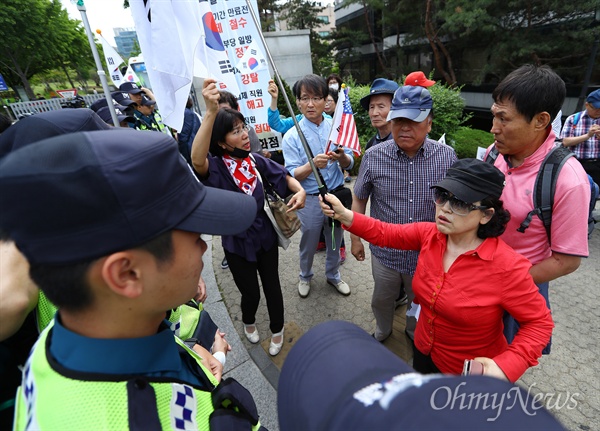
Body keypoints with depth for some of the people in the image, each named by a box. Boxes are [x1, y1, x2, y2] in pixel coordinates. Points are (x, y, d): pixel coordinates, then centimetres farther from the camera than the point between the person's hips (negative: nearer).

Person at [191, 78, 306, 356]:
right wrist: (211, 112, -53)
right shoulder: (215, 167, -19)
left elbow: (285, 177, 5)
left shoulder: (256, 161, -5)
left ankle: (277, 330, 44)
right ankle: (248, 322, 51)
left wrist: (300, 190, -17)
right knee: (250, 293, 13)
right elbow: (197, 160, -42)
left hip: (265, 236, 3)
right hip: (237, 243, -3)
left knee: (272, 287, 16)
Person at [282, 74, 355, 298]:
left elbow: (349, 164, -1)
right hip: (310, 200, -2)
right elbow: (291, 175, -14)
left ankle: (333, 275, 46)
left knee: (335, 241, 20)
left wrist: (342, 157, -24)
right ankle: (305, 276, 45)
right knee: (308, 243, 16)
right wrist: (312, 165, -33)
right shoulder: (292, 136, -10)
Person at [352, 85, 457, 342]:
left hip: (428, 254, 1)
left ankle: (414, 334, 59)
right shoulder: (373, 157, -14)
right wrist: (355, 238, 2)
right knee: (382, 301, 24)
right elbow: (359, 199, -1)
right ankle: (382, 332, 56)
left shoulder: (447, 157, -13)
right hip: (385, 252, 0)